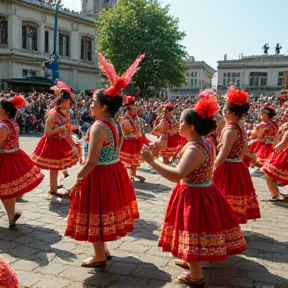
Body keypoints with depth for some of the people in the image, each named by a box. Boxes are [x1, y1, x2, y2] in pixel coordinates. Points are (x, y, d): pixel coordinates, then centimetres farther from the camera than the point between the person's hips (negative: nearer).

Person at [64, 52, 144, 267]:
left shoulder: (98, 127, -22)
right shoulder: (115, 124, 6)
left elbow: (92, 161, -26)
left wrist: (78, 180, -16)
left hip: (100, 174, -9)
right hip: (115, 171, 9)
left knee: (96, 213, 5)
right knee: (106, 210, 21)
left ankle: (99, 258, 17)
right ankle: (102, 249, 38)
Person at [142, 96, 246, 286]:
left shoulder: (194, 149, -28)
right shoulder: (206, 142, 1)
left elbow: (177, 175, -39)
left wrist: (152, 161, -34)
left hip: (194, 196, -10)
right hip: (205, 191, 10)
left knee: (192, 231, 4)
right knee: (197, 229, 25)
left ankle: (196, 277, 18)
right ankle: (191, 261, 45)